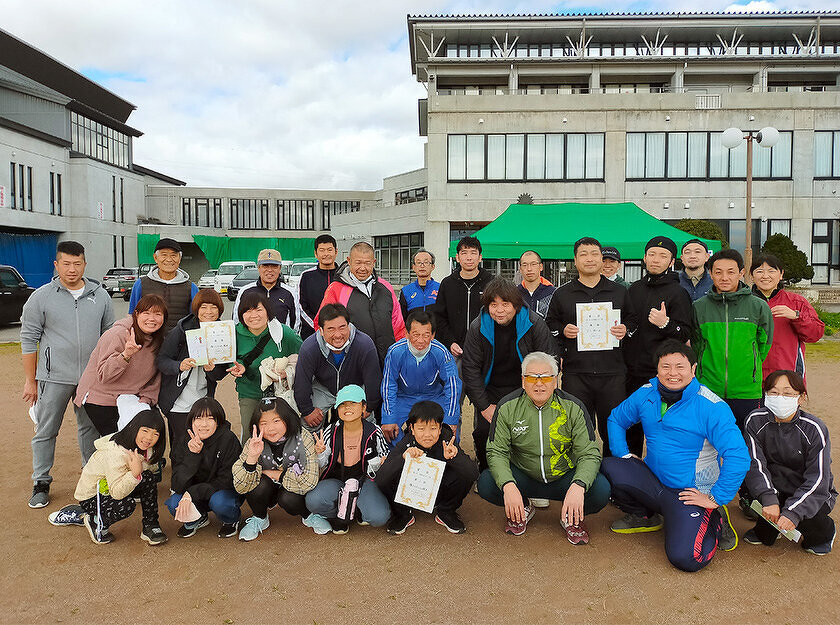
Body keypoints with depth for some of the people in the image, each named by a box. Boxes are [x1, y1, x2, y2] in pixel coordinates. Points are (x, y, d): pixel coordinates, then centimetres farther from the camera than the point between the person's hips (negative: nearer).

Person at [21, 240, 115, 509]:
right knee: (46, 431, 6)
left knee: (90, 428, 13)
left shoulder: (100, 295, 5)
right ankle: (41, 483, 20)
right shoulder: (41, 297, -3)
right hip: (54, 378, -2)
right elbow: (29, 340, 0)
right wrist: (30, 380, -1)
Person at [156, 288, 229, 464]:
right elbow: (161, 360, -8)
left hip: (203, 401, 3)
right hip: (179, 401, -3)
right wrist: (180, 366, -27)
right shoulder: (182, 330, -7)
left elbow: (221, 374, 3)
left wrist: (212, 369, -20)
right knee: (182, 445, -2)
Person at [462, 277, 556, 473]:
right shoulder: (478, 328, -8)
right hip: (491, 390, 1)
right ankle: (485, 472, 17)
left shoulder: (535, 324, -12)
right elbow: (471, 368, -4)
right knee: (483, 430, -9)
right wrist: (484, 406, -9)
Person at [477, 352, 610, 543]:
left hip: (563, 479, 0)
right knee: (486, 484, -26)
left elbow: (589, 454, -14)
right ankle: (522, 509, 7)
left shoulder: (573, 408, -11)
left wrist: (578, 486, -36)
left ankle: (571, 517, 7)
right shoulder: (508, 407, -10)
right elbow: (496, 452, -11)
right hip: (523, 477, 1)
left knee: (601, 490, -28)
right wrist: (508, 486, -31)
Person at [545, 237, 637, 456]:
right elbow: (549, 325, 15)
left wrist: (625, 330, -2)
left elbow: (633, 320, 19)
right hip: (575, 374, 0)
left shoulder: (619, 292, 12)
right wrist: (563, 330, -5)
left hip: (612, 373, 1)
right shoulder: (562, 294, 9)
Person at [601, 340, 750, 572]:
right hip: (653, 482, 5)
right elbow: (616, 419, 14)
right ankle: (643, 516, 9)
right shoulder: (646, 394, -2)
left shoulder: (712, 407, -18)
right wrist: (623, 455, 2)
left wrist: (716, 499, -20)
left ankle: (715, 521, 9)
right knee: (610, 467, -21)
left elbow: (738, 457, -22)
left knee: (684, 558, -25)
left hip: (691, 492, -5)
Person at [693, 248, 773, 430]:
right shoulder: (699, 307, 1)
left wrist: (749, 369, 8)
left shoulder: (758, 306, -1)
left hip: (746, 393, 0)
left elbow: (764, 345, 10)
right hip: (707, 390, 1)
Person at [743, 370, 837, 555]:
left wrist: (792, 511, -33)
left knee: (805, 516, -30)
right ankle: (766, 529, 4)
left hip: (812, 493, -1)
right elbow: (755, 464, -19)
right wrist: (768, 499, -36)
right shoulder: (756, 420, -13)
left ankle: (824, 533, 9)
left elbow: (817, 480, -20)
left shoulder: (814, 429, -18)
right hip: (775, 487, 2)